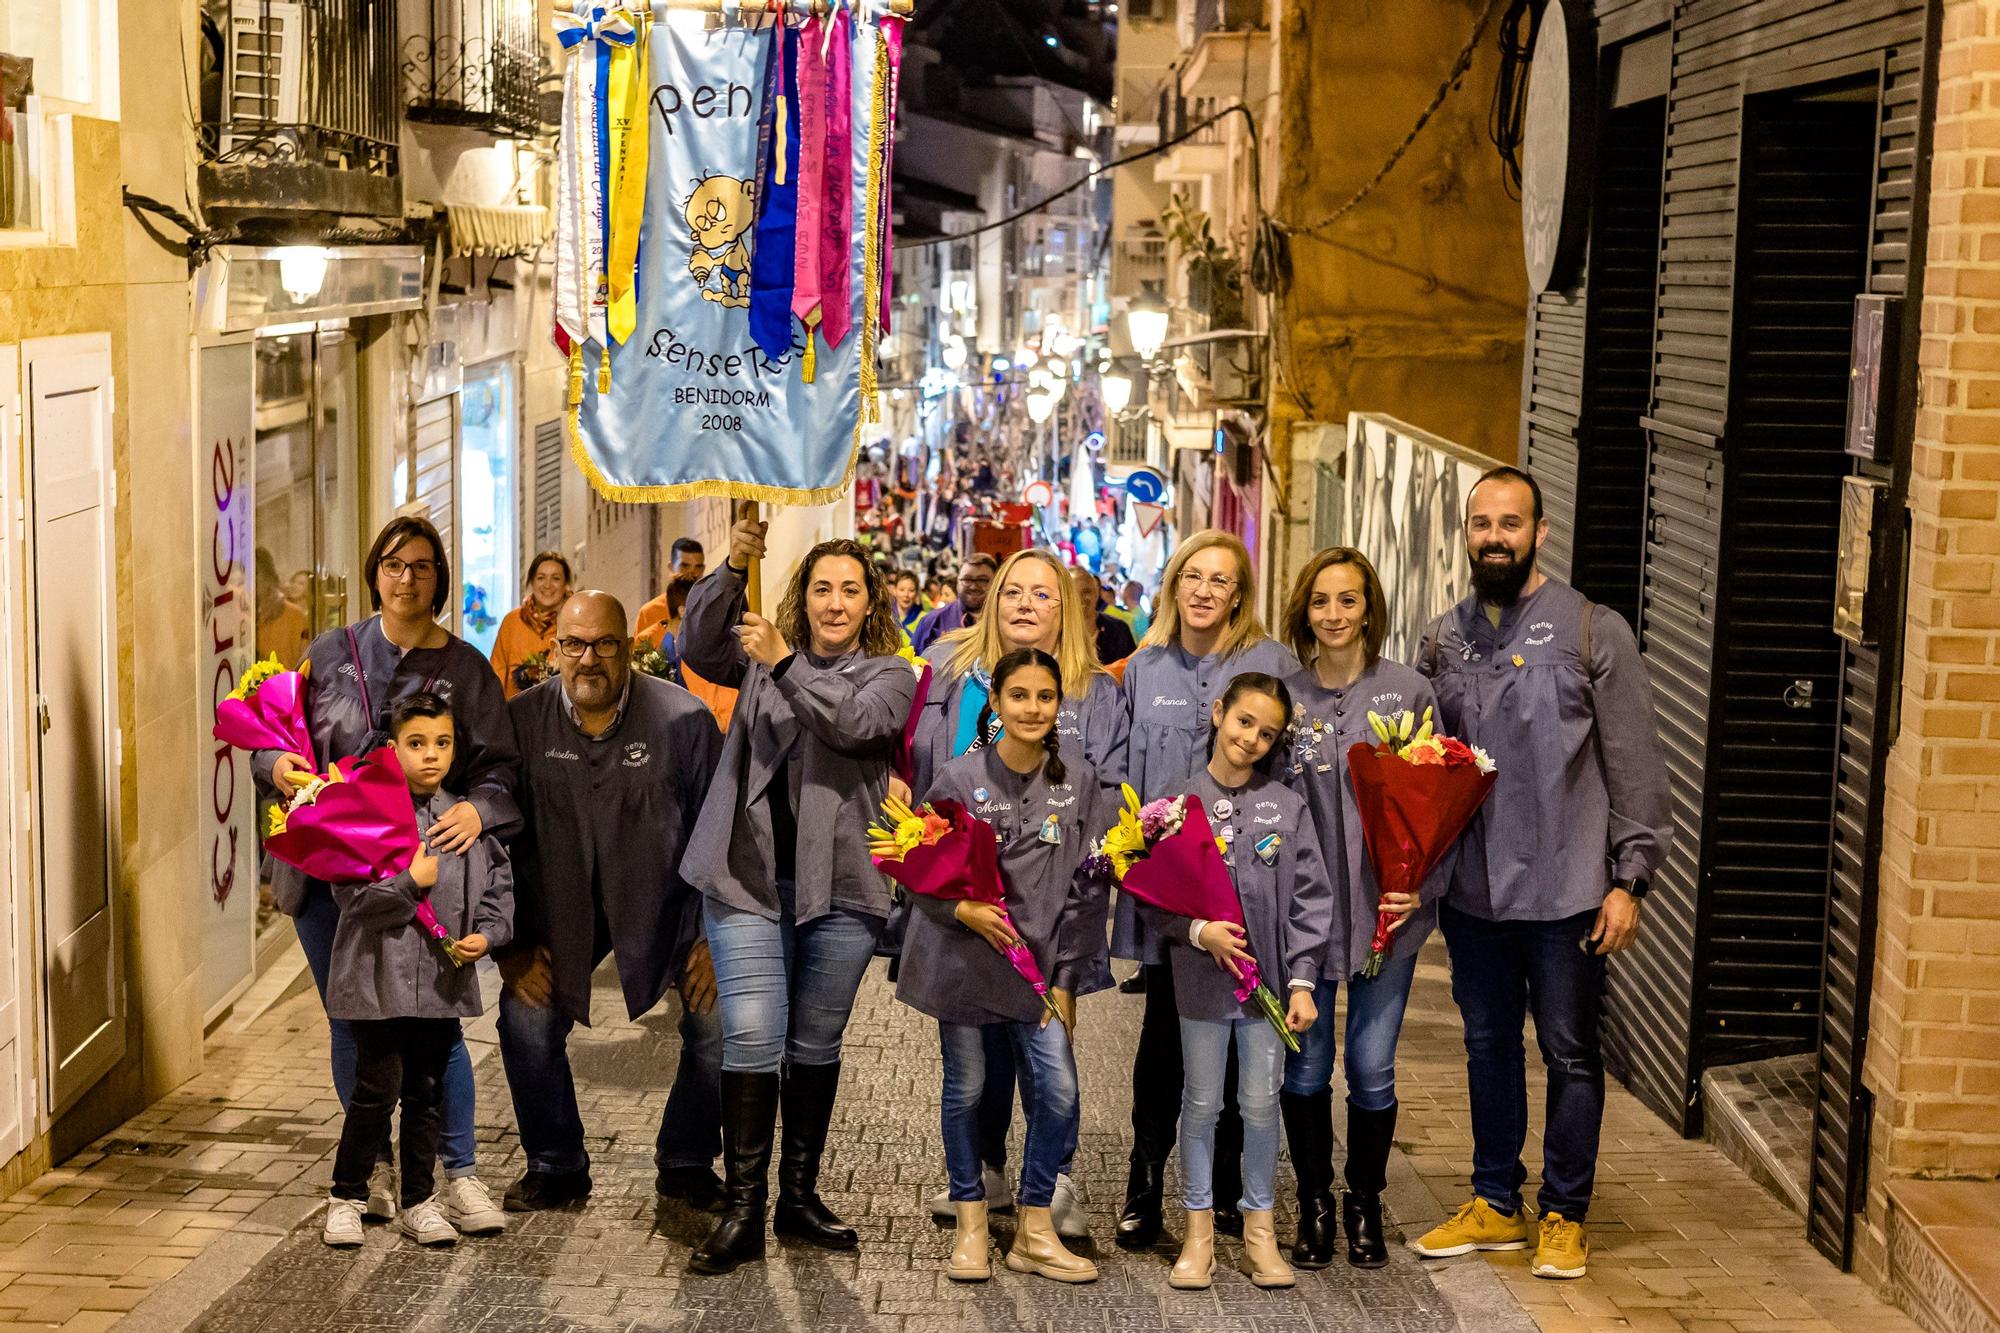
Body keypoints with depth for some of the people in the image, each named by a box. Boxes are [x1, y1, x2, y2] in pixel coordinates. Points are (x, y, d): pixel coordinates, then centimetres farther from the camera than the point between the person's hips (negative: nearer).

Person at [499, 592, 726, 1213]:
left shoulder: (682, 719, -15)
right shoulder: (521, 720, -10)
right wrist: (514, 945, -5)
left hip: (667, 895, -1)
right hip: (562, 900, 1)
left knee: (720, 1017, -14)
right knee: (525, 1017, -13)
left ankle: (686, 1163, 9)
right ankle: (556, 1166, 10)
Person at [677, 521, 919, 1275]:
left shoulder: (889, 674, 7)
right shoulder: (763, 654, 12)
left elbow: (852, 723, -13)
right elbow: (697, 648, -5)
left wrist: (784, 666, -20)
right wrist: (733, 570, -17)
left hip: (838, 885, 0)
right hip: (749, 875, 0)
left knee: (816, 1042, 9)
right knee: (752, 1034, -9)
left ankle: (799, 1198, 22)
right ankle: (742, 1213, -3)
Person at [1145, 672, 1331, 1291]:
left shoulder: (1287, 805, -2)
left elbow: (1311, 898, -1)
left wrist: (1301, 980, -6)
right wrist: (1198, 932, -16)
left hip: (1268, 978, 0)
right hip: (1202, 978, 0)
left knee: (1262, 1102, 9)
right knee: (1201, 1104, 10)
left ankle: (1260, 1228, 23)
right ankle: (1199, 1230, 21)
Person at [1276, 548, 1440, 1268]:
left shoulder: (1409, 692, -1)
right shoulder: (1282, 695, 3)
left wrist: (1420, 885, -11)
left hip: (1386, 911, -1)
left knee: (1372, 1066, 5)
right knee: (1304, 1065, 5)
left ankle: (1365, 1204, 24)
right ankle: (1314, 1202, 23)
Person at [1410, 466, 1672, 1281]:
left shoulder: (1594, 632, -5)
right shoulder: (1443, 640, 8)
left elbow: (1634, 765, -5)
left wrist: (1629, 878, -9)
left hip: (1565, 891, -4)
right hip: (1471, 891, 4)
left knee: (1569, 1055, 5)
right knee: (1488, 1047, 14)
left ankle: (1565, 1216, 18)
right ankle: (1495, 1206, 27)